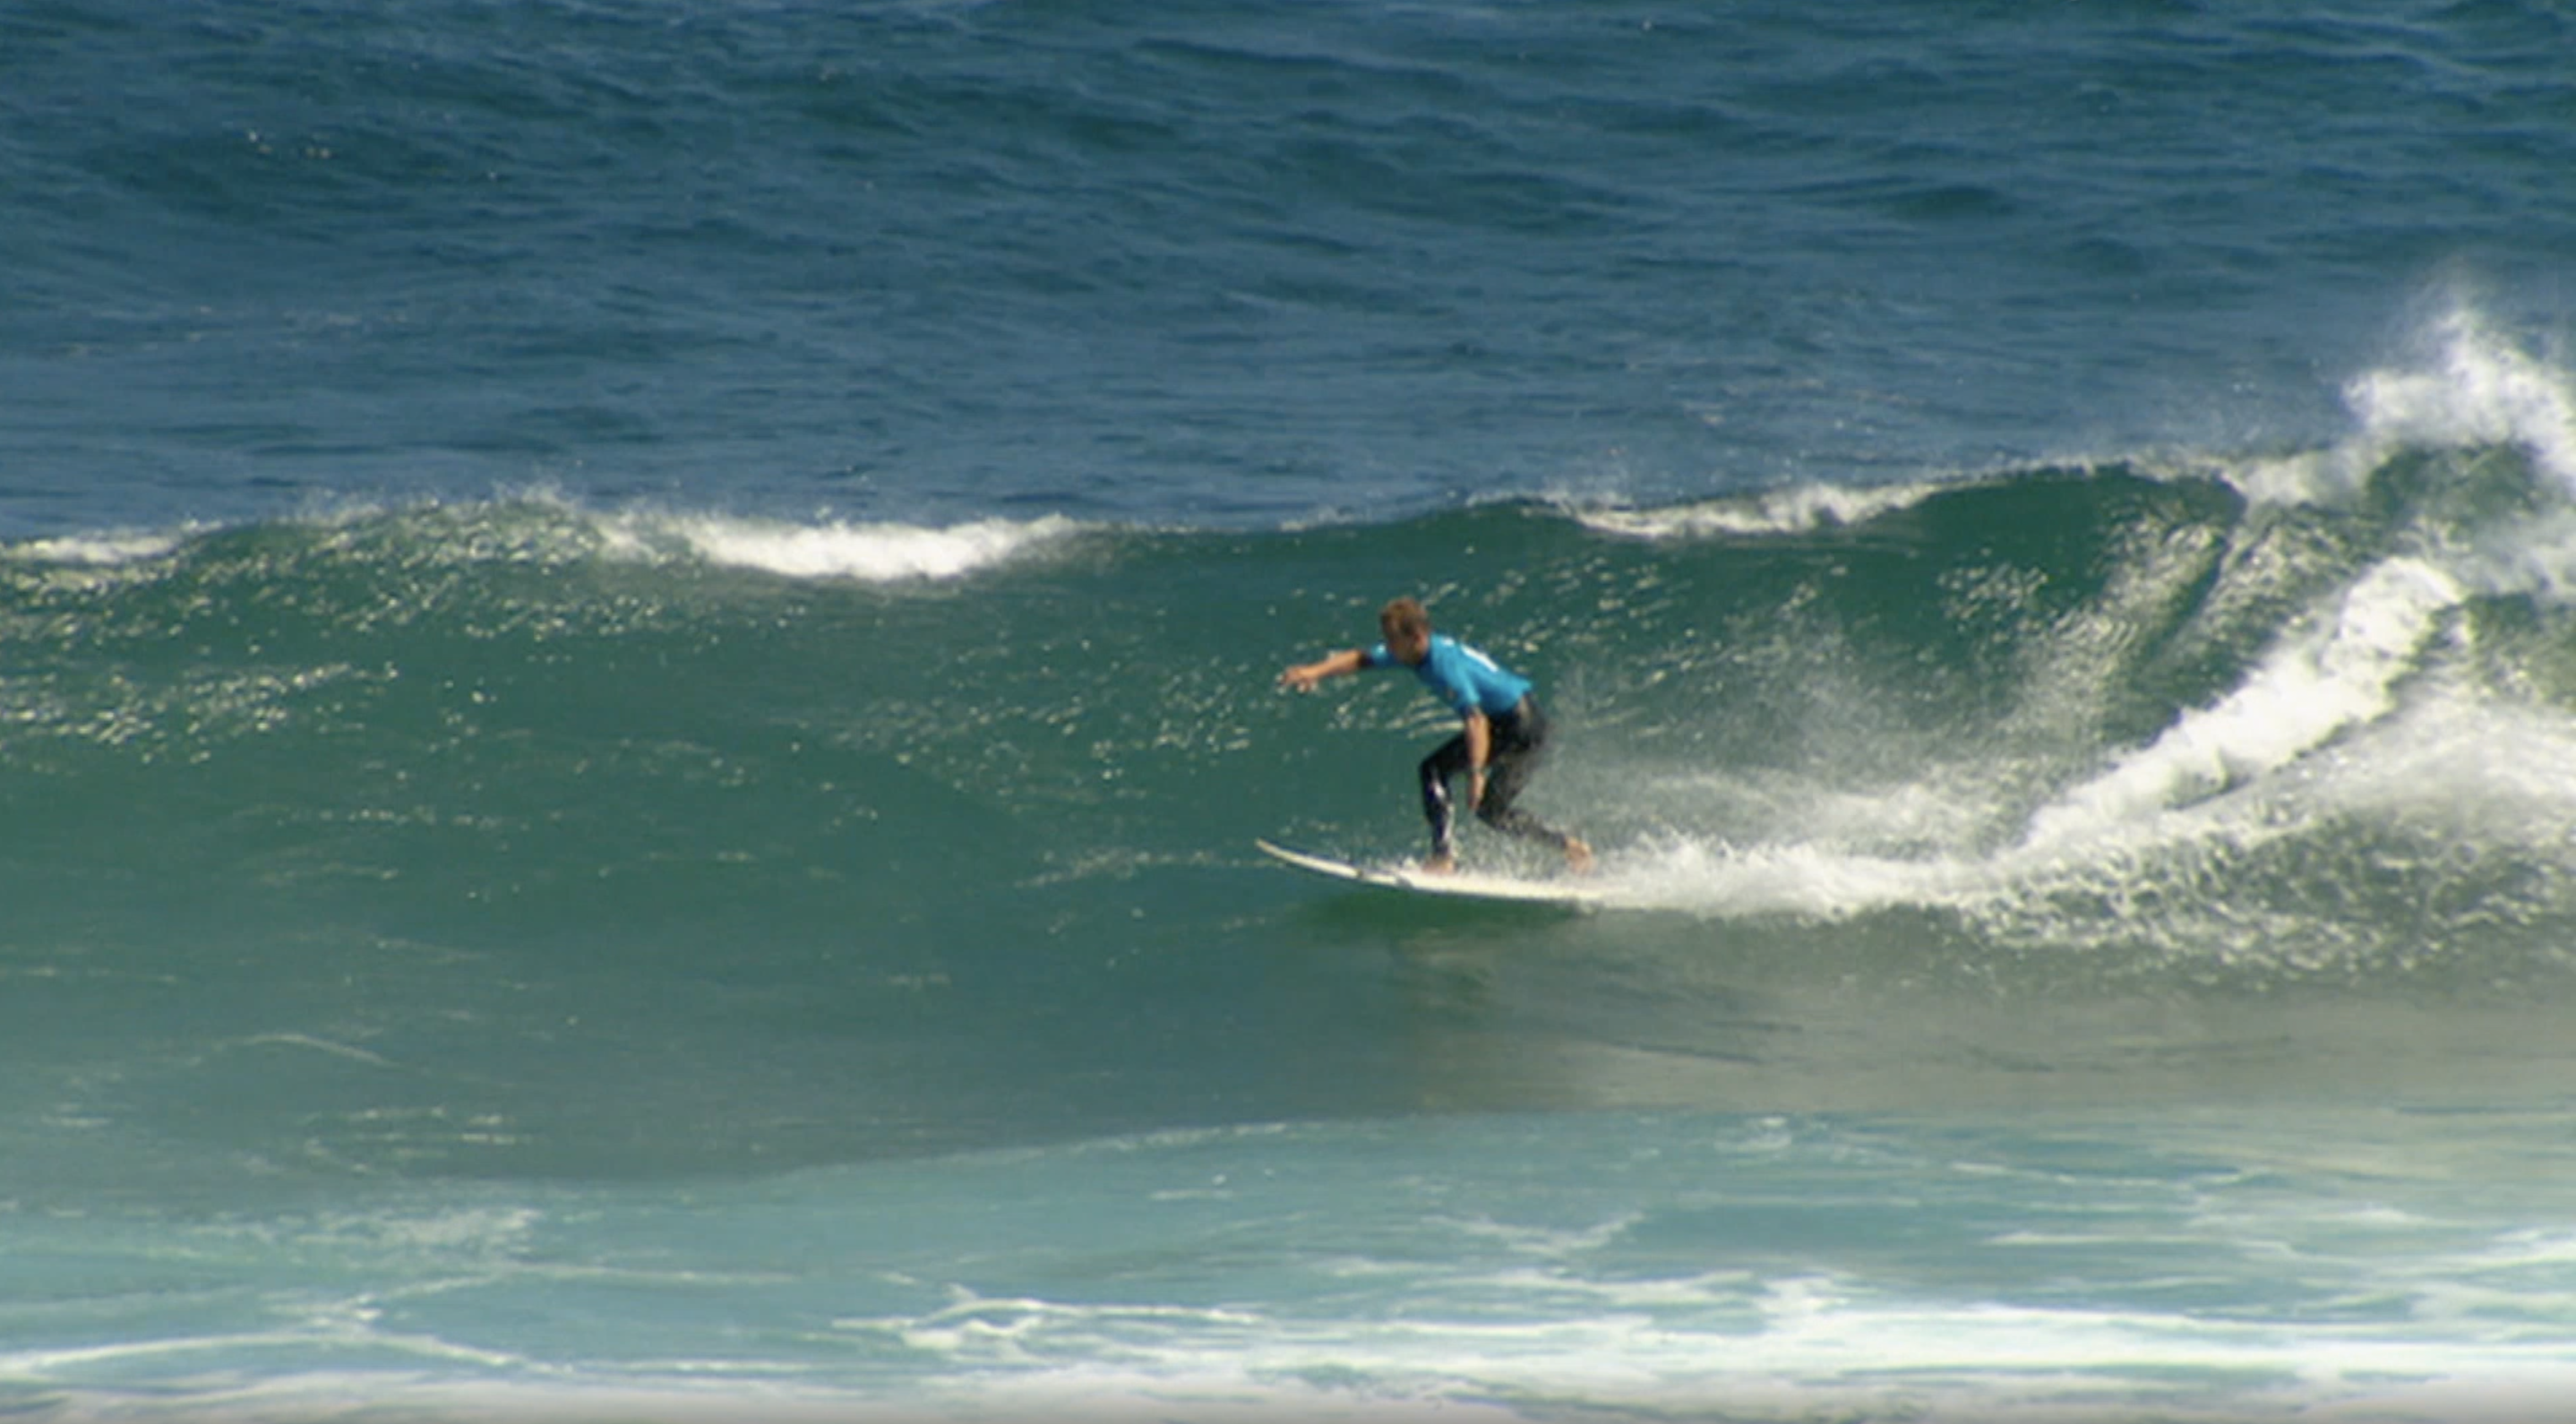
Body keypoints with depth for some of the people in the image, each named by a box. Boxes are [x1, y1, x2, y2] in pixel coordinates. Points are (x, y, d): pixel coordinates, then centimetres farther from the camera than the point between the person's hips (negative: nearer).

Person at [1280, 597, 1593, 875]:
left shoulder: (1445, 664, -31)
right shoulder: (1411, 653, -4)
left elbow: (1476, 720, -39)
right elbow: (1361, 659, 3)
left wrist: (1476, 773, -47)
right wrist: (1316, 671, -11)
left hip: (1526, 727, -10)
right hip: (1498, 723, 10)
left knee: (1490, 809, -9)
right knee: (1434, 769, 1)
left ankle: (1569, 846, 6)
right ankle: (1445, 855, -1)